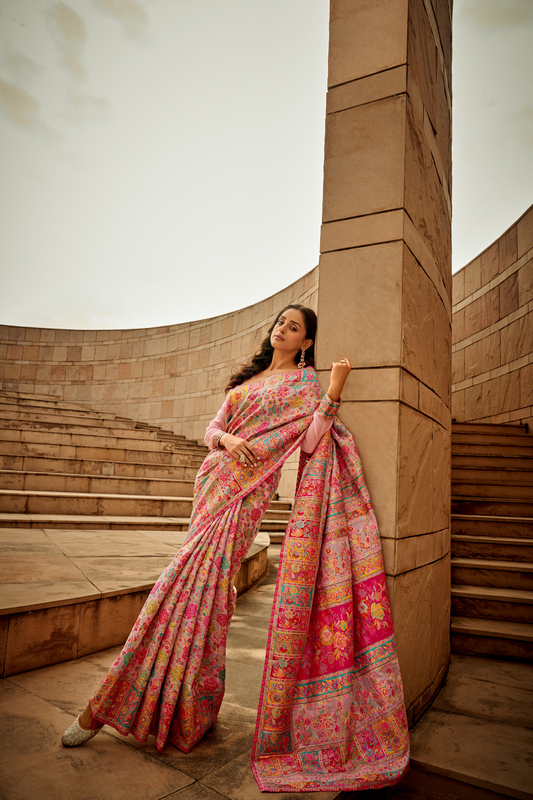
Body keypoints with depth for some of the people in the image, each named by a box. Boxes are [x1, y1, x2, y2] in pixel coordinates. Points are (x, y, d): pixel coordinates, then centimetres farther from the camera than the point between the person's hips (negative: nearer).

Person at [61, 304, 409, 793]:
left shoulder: (305, 383, 5)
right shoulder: (247, 377, 20)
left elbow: (309, 442, -9)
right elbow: (212, 427, 14)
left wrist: (334, 393, -18)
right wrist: (227, 439, -8)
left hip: (251, 487, -6)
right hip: (217, 478, 6)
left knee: (199, 577, -10)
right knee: (211, 580, 8)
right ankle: (192, 701, 24)